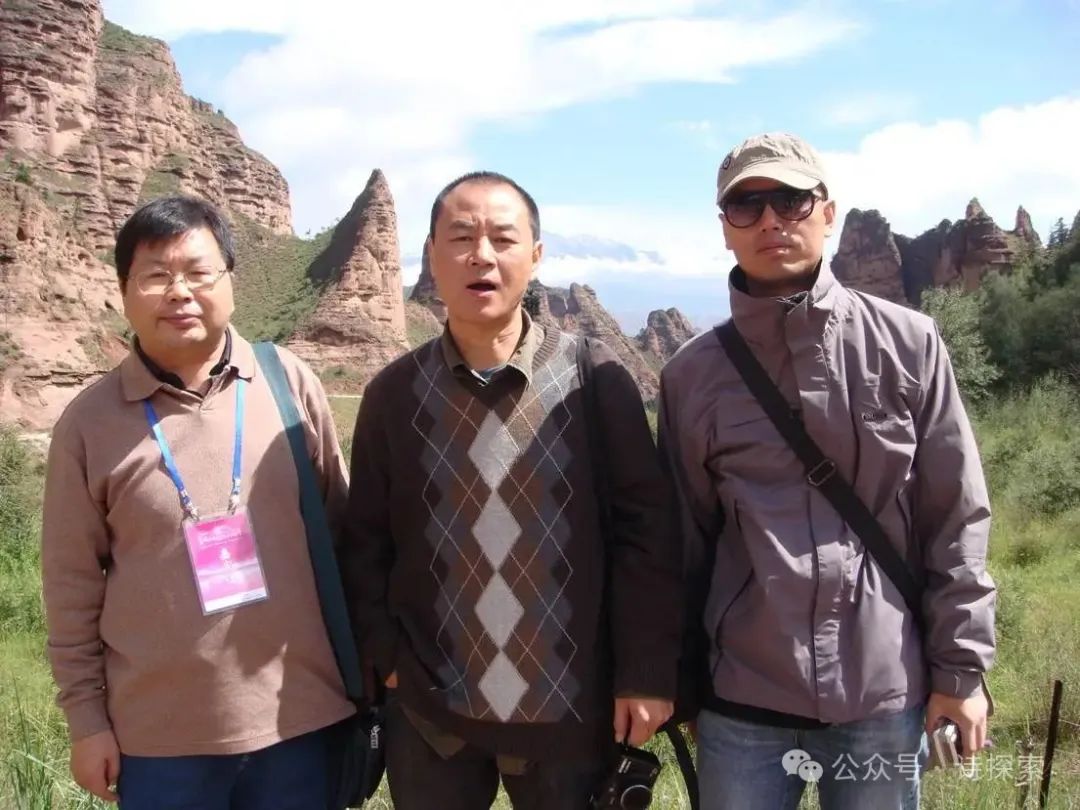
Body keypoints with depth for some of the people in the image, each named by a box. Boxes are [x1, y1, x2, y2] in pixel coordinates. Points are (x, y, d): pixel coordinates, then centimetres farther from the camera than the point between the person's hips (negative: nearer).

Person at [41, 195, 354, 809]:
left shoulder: (291, 384, -4)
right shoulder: (91, 421, -4)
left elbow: (343, 525, 4)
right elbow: (74, 582, 0)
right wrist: (86, 717, 1)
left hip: (298, 712, 1)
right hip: (160, 733, 0)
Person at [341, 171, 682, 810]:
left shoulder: (594, 380, -7)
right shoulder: (394, 393, -1)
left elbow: (646, 529, -6)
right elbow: (366, 540, 5)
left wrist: (647, 671, -7)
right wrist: (381, 653, -3)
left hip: (571, 707, -1)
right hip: (429, 713, 2)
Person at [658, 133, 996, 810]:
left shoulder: (907, 344, -3)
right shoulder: (693, 374, -1)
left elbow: (956, 517, 0)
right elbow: (682, 541, 5)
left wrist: (961, 665, -1)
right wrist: (673, 679, 9)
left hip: (887, 692, 0)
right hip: (743, 703, 0)